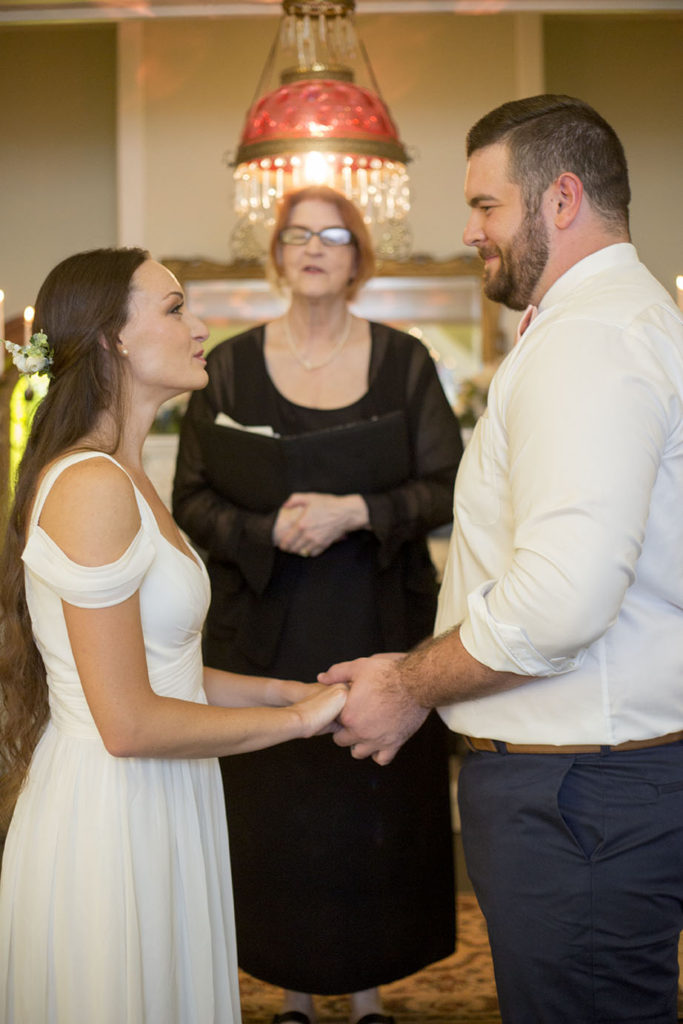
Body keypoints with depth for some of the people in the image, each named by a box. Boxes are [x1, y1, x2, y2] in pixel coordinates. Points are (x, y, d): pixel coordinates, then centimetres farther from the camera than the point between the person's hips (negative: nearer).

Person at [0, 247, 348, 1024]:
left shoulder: (125, 477, 11)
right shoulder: (91, 486, -20)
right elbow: (129, 723, -22)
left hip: (156, 811, 9)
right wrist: (299, 717, -12)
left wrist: (282, 689, 6)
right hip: (109, 815, -9)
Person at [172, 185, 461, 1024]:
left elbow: (447, 486, -2)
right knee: (277, 817, 6)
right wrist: (267, 531, -16)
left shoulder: (404, 362, 2)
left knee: (376, 810, 6)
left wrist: (357, 512, -17)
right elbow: (192, 499, 1)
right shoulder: (229, 367, 3)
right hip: (266, 632, 0)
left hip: (379, 629, 0)